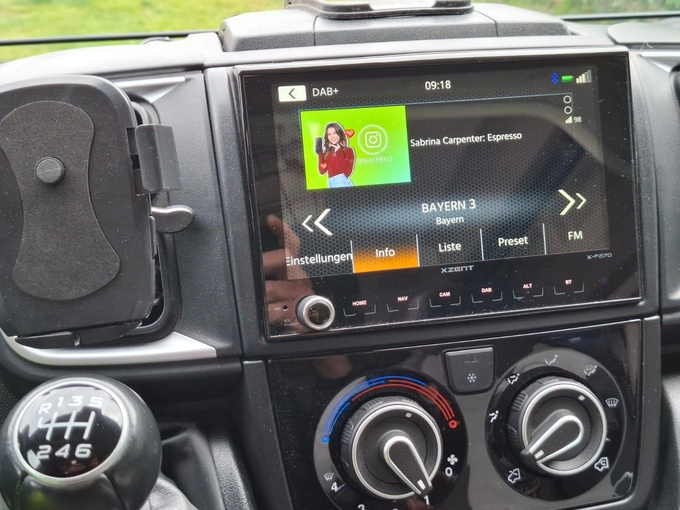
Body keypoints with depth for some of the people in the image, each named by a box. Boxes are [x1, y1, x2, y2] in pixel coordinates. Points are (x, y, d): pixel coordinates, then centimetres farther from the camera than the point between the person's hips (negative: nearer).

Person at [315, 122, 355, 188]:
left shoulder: (348, 150, 0)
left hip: (343, 183, -4)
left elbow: (347, 173, -12)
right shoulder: (328, 151, 11)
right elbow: (322, 171, 7)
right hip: (331, 184, 4)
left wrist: (339, 153, -13)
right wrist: (320, 154, 3)